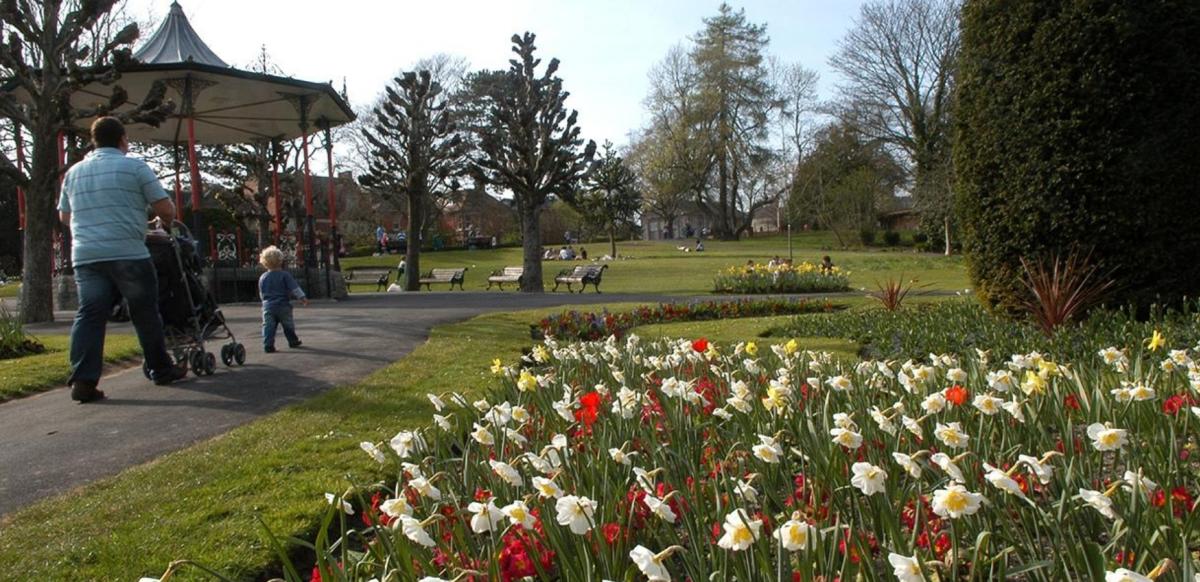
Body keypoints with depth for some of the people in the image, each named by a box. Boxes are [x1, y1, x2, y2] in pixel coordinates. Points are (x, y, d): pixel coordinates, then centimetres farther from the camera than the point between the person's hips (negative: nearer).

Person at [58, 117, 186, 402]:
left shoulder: (73, 172, 17)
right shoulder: (134, 166, 1)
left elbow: (64, 216, 25)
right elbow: (165, 208, -2)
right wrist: (167, 220, 20)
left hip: (85, 256, 4)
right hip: (128, 254, -4)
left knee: (89, 315, 1)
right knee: (145, 314, 7)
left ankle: (83, 380, -7)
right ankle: (161, 369, 17)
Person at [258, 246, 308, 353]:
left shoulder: (262, 278, 5)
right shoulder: (284, 275, -7)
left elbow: (261, 293, 15)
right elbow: (294, 288, -10)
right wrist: (302, 297, -5)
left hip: (268, 307, 2)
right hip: (283, 306, -2)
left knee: (268, 326, 0)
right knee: (288, 325, 13)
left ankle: (268, 345, -10)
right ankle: (293, 341, 26)